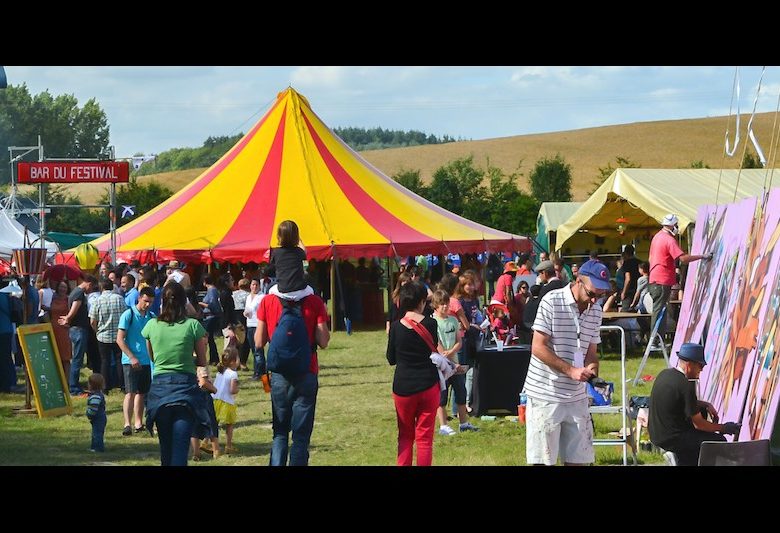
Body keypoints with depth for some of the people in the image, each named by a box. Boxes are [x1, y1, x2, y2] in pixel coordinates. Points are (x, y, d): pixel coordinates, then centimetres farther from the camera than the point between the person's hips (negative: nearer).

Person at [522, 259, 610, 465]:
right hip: (545, 395, -6)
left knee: (578, 459, 6)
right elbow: (538, 348, -14)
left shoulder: (596, 311, 9)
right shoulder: (552, 301, -11)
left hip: (577, 397, 6)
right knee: (542, 459, -2)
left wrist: (591, 368, -7)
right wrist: (571, 371, -20)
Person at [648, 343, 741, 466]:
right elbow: (698, 424, -15)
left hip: (656, 434, 9)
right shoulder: (686, 386, -22)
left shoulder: (665, 374, 4)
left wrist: (706, 405, 11)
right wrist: (723, 428, -1)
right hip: (671, 439, -9)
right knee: (720, 442, -4)